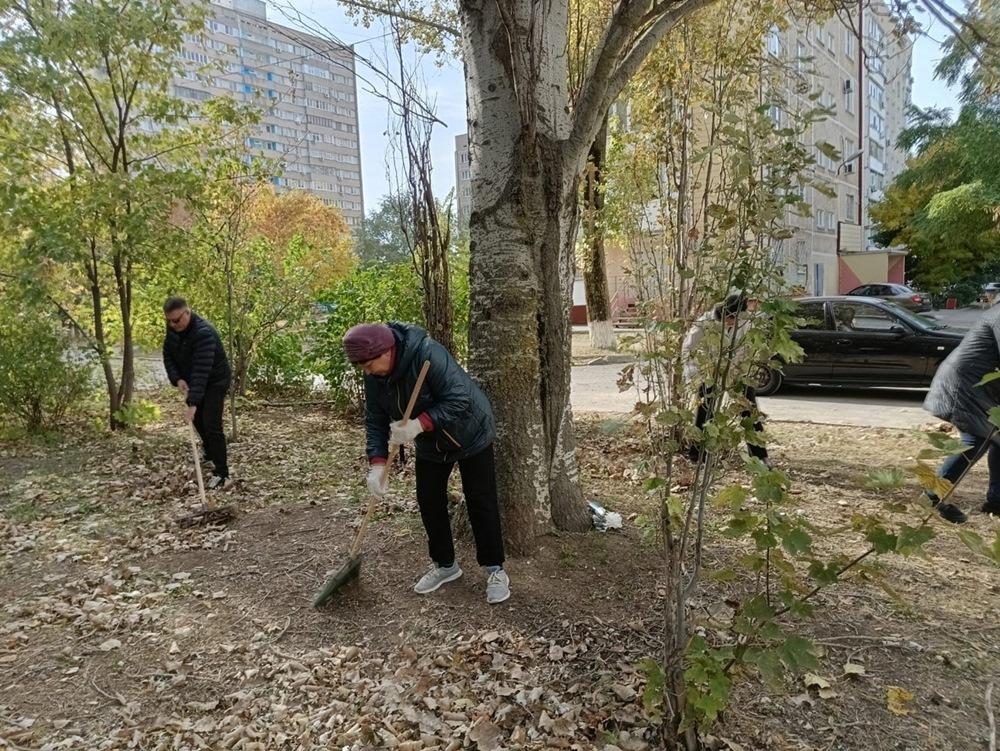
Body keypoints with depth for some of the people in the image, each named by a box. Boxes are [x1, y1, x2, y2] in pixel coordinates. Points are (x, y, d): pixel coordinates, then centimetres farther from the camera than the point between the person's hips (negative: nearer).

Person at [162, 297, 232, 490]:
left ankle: (221, 472, -7)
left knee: (211, 424, -14)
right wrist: (177, 379, -15)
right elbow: (168, 355, 3)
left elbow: (201, 370, -39)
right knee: (198, 420, 15)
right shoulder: (173, 329, -7)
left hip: (215, 381, -8)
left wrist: (192, 402, -42)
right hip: (191, 381, 8)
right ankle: (212, 456, 36)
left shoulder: (204, 333, -33)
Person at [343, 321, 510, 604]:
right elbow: (375, 420, -9)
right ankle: (444, 565, 25)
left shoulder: (427, 353, -34)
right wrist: (376, 463, -21)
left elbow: (458, 399, -36)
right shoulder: (373, 377, -13)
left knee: (481, 504, -3)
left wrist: (418, 424, -43)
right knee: (429, 502, 7)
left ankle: (495, 569, 12)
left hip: (469, 436, -6)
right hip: (430, 445, 6)